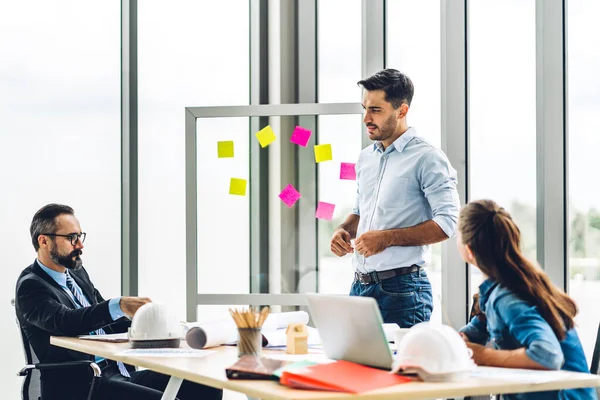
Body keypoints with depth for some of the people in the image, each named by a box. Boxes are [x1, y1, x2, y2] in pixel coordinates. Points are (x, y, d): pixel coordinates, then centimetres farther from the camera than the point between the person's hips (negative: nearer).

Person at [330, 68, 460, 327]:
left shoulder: (427, 159, -8)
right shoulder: (366, 158, 15)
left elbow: (447, 223, -14)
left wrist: (388, 238, -19)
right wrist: (344, 230, 5)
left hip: (402, 289, -7)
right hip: (360, 286, 7)